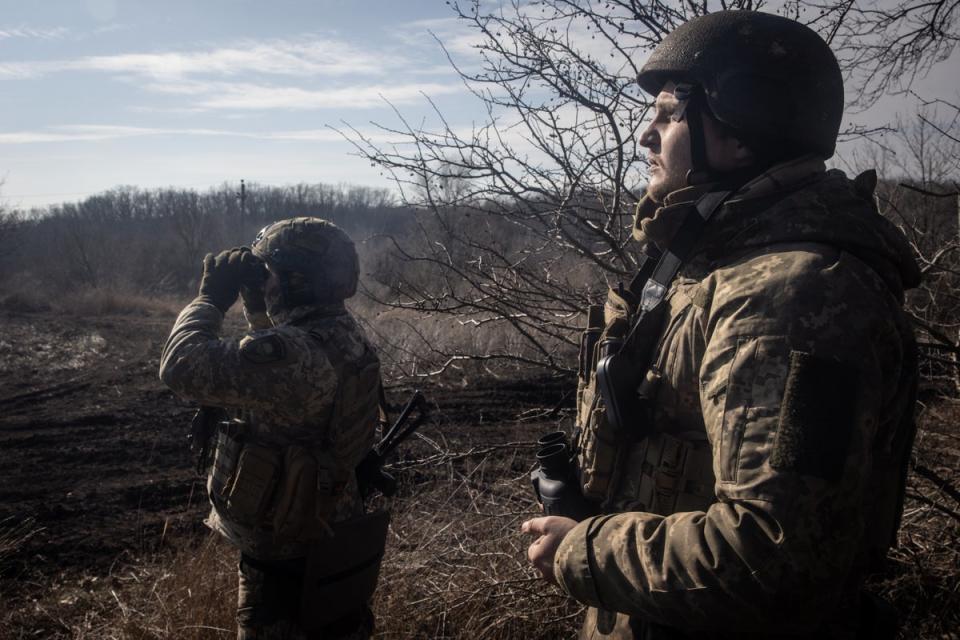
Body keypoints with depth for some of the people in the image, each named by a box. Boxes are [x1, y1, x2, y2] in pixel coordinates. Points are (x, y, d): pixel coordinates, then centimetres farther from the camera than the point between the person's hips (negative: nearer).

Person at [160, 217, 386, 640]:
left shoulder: (291, 351, -29)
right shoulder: (346, 337, 0)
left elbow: (184, 368, -28)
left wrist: (211, 298, -13)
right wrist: (255, 302, 8)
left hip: (286, 552, -8)